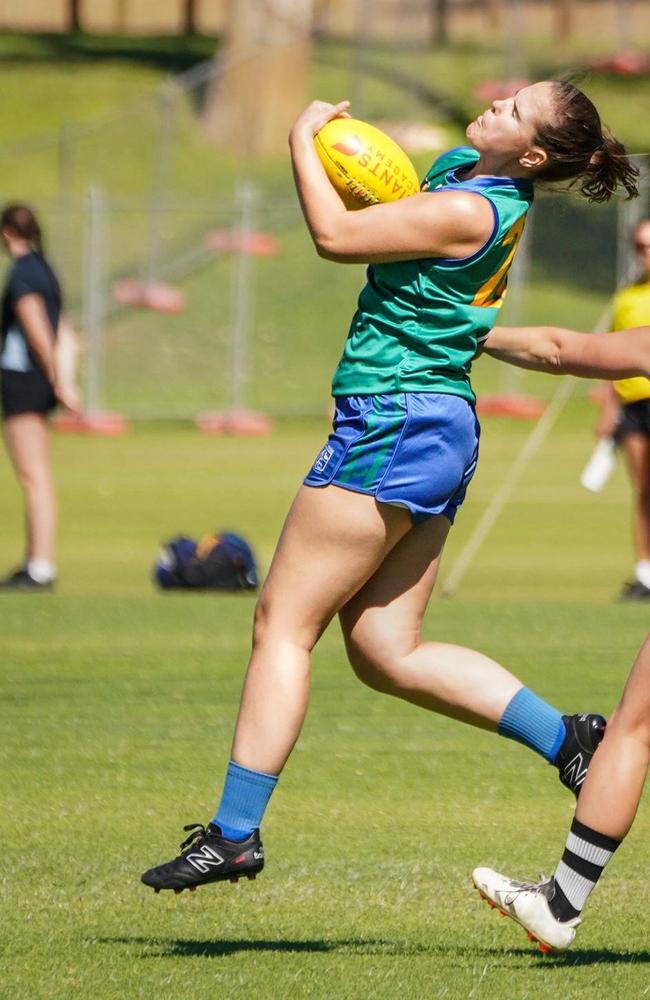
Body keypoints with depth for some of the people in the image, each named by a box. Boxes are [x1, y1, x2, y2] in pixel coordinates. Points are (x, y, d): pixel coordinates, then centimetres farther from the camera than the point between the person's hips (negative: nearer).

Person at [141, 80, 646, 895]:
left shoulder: (469, 212, -19)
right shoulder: (461, 170, 11)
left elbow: (335, 236, -19)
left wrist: (303, 138, -5)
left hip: (391, 425, -10)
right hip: (440, 434, 10)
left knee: (283, 621, -4)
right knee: (387, 653, 10)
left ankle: (235, 831, -2)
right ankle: (566, 737, 9)